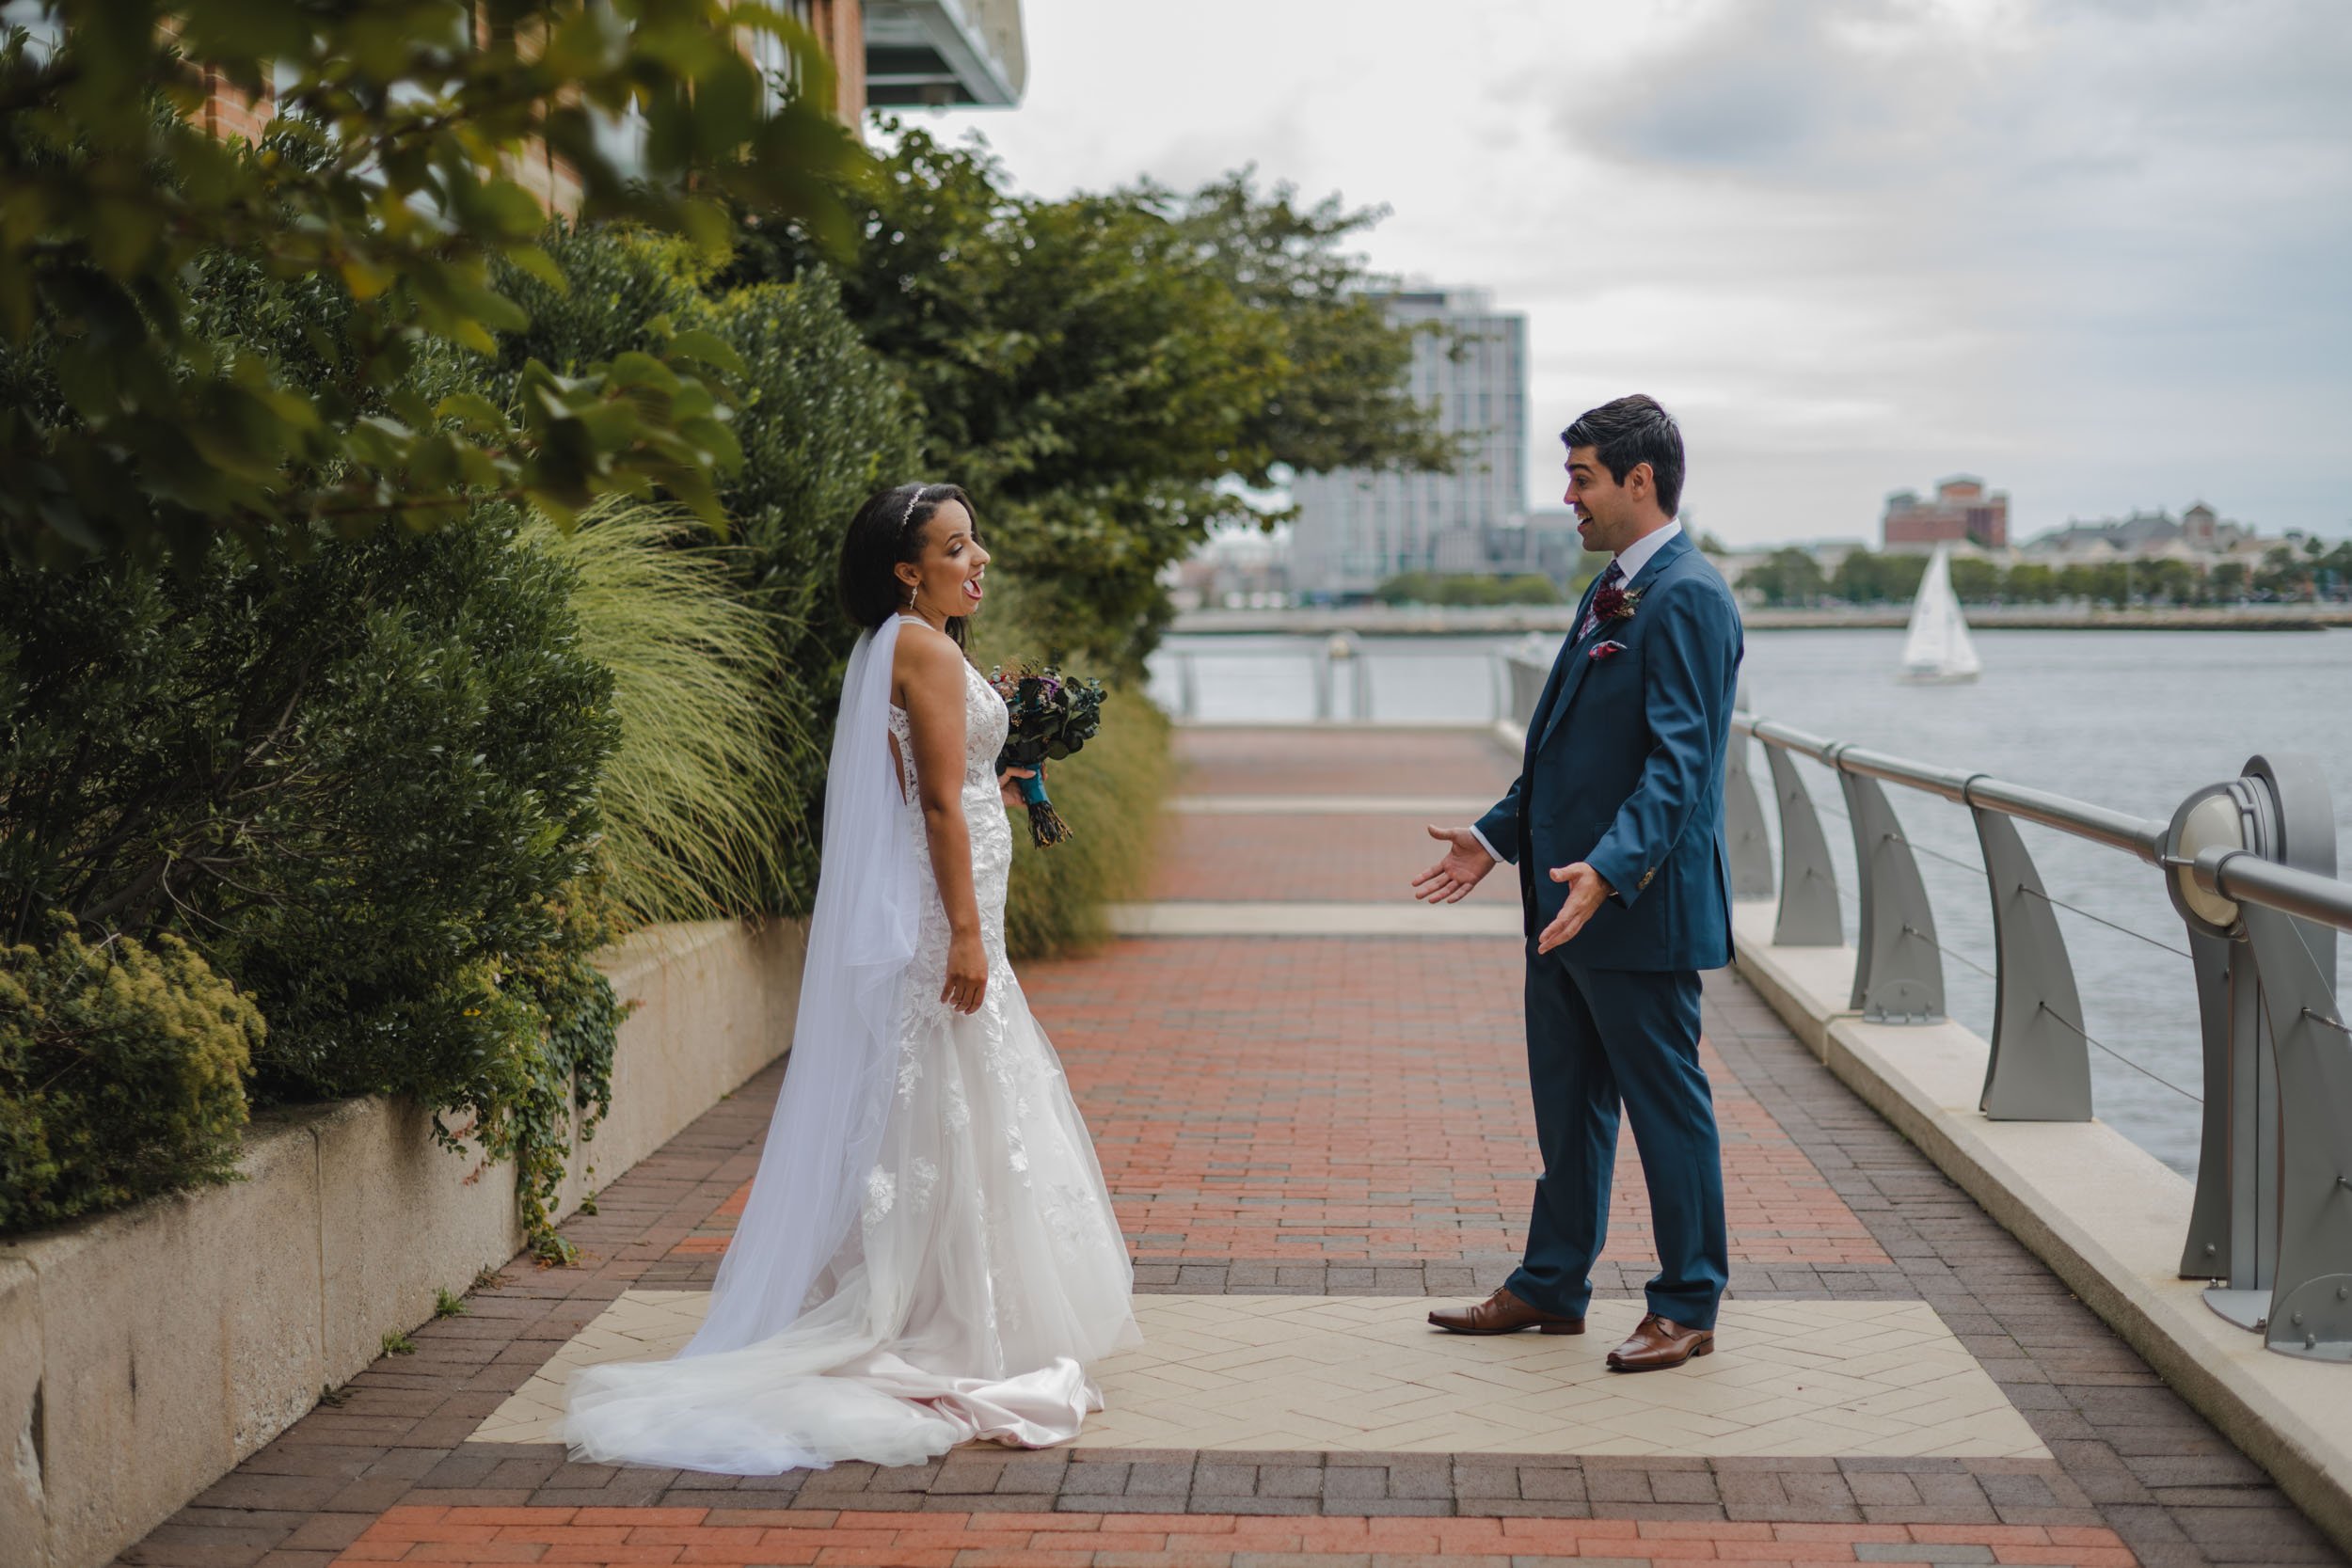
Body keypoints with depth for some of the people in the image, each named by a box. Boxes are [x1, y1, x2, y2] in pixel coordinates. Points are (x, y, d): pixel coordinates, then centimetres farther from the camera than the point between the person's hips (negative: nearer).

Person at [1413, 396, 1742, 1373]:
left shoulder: (1687, 598, -16)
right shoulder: (1611, 592, 15)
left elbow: (1679, 761, -24)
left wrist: (1609, 870, -34)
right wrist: (1497, 836, 19)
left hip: (1640, 905, -10)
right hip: (1567, 899, 10)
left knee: (1666, 1103, 2)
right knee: (1567, 1101, 17)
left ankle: (1688, 1307, 14)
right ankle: (1552, 1287, 28)